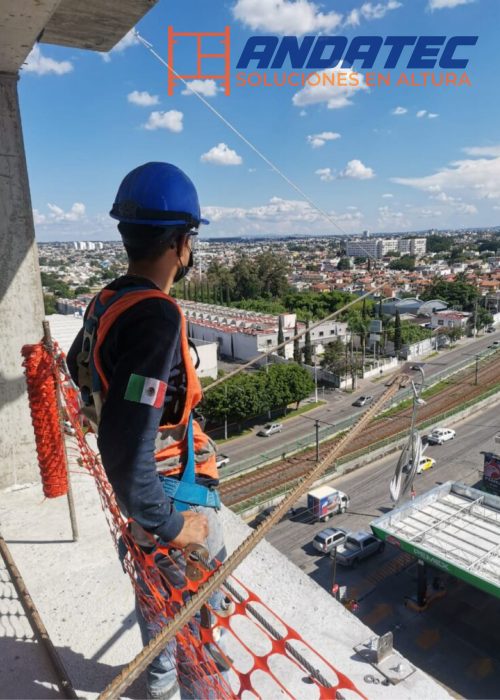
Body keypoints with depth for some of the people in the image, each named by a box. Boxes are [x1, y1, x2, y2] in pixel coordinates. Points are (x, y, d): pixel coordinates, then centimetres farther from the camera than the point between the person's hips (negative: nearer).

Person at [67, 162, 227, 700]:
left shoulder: (105, 303, -3)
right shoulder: (157, 317, -32)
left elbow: (78, 366, 17)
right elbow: (125, 449, -34)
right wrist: (169, 524, -20)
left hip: (139, 488, 9)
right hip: (173, 494, -9)